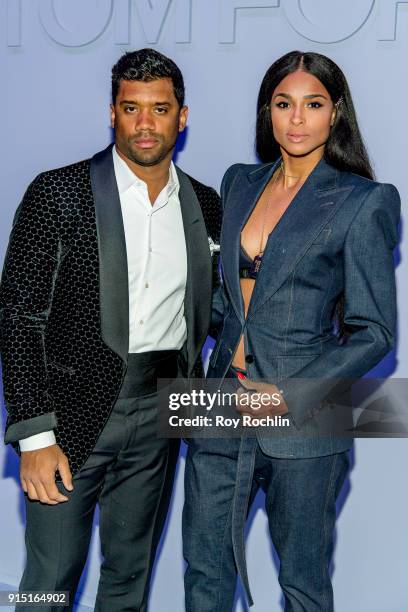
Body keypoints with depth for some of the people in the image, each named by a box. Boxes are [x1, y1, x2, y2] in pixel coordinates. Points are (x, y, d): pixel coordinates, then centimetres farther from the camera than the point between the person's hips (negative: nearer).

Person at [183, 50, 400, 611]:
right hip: (225, 402, 5)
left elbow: (374, 332, -8)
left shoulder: (363, 202, -7)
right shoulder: (239, 183, 10)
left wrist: (293, 395, -16)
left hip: (303, 420, -4)